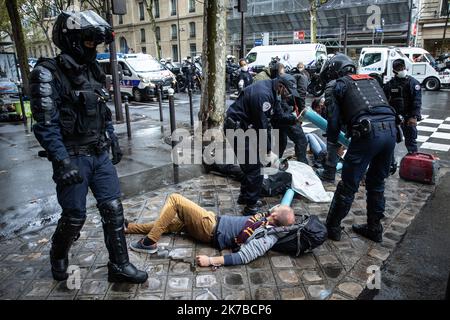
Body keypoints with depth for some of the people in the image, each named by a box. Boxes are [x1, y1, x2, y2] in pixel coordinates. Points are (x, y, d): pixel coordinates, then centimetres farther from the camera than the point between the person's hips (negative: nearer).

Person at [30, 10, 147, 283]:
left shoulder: (93, 71, 10)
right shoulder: (49, 74, -12)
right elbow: (46, 125, -17)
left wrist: (114, 143, 16)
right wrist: (63, 162, -24)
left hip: (100, 155, 6)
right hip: (73, 158, -6)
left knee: (113, 209, 4)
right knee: (75, 217, 7)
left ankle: (120, 266, 17)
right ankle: (58, 256, 38)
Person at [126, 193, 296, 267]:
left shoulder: (266, 239, -25)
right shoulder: (269, 218, -2)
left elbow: (242, 257, -29)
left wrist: (211, 260, -29)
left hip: (212, 229, -9)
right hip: (217, 220, 9)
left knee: (174, 199, -12)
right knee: (169, 223, 15)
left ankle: (149, 243, -2)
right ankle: (128, 227, 31)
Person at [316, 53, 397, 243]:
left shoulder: (335, 85, 11)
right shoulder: (371, 80, 29)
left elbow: (334, 124, 4)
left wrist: (329, 167, 5)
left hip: (368, 133, -6)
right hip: (391, 130, 6)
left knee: (348, 186, 6)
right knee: (377, 183, 21)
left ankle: (332, 228, 19)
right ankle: (374, 228, 33)